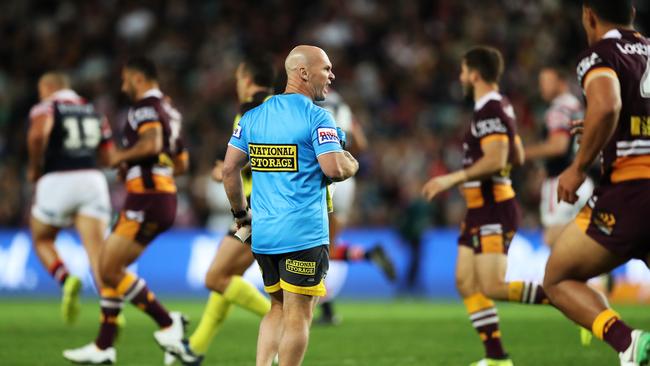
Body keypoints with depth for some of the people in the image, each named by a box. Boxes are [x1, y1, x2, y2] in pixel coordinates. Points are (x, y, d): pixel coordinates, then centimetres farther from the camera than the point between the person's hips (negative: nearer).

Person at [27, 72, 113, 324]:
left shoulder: (46, 108, 3)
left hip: (58, 180, -3)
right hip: (92, 179, 3)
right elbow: (108, 157, 20)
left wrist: (34, 168, -6)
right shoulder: (93, 111, 20)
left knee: (42, 240, 19)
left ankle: (67, 281, -8)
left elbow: (38, 133, -21)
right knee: (97, 251, -5)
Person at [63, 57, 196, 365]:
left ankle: (168, 324, -6)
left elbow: (151, 143, -30)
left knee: (111, 270, -9)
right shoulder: (168, 110, 19)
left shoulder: (146, 106, -10)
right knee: (109, 268, 12)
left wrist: (122, 156, -12)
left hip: (148, 199, -10)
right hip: (163, 195, 10)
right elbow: (180, 161, 28)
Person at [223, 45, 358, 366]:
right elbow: (334, 169, -18)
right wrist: (352, 165, 4)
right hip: (303, 235, -6)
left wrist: (241, 213, 19)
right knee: (298, 315, 0)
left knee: (278, 308, 19)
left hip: (262, 233, 6)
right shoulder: (316, 117, -10)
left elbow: (230, 168, 9)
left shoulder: (253, 116, 9)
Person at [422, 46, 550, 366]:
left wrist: (452, 178, -26)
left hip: (494, 211, -10)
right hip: (480, 211, 10)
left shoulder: (490, 112, -17)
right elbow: (517, 157, 22)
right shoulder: (500, 107, 15)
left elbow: (496, 160, -29)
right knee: (466, 282, 6)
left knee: (493, 287, -14)